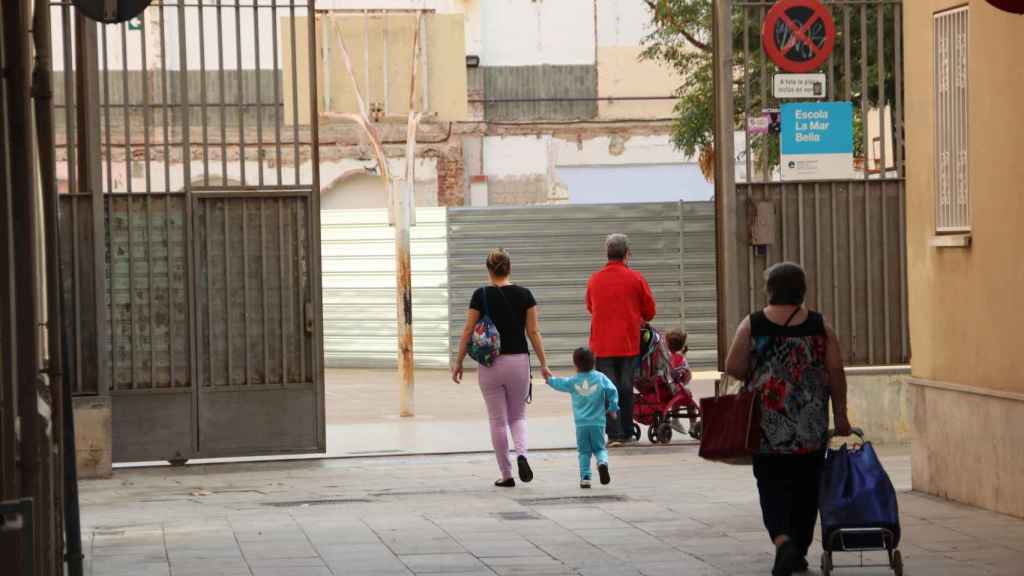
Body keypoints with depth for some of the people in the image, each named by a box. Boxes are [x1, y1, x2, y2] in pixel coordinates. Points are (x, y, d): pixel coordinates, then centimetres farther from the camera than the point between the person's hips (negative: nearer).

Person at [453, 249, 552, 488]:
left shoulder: (481, 296, -6)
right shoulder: (524, 295, -2)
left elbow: (468, 331, -4)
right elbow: (533, 332, -2)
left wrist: (459, 363, 5)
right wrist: (543, 364, 3)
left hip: (490, 363, -1)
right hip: (519, 361, 1)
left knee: (498, 420, 8)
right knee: (517, 416, 16)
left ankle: (506, 475, 10)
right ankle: (521, 455, -12)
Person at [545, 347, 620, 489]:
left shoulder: (573, 381, 2)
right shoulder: (600, 378, -1)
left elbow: (560, 384, 18)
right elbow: (612, 391, -7)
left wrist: (550, 380, 40)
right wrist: (612, 408, 5)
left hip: (581, 423, 0)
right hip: (598, 422, 0)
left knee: (584, 452, 9)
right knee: (599, 448, 10)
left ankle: (585, 477, 0)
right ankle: (602, 462, -21)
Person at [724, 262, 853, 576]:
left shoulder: (752, 325, -3)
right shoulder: (820, 325, 0)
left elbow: (733, 367, -5)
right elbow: (836, 372, -2)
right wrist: (840, 415, 5)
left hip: (767, 424, -1)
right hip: (812, 427, 1)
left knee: (773, 485, 4)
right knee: (806, 487, 13)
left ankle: (783, 541, -19)